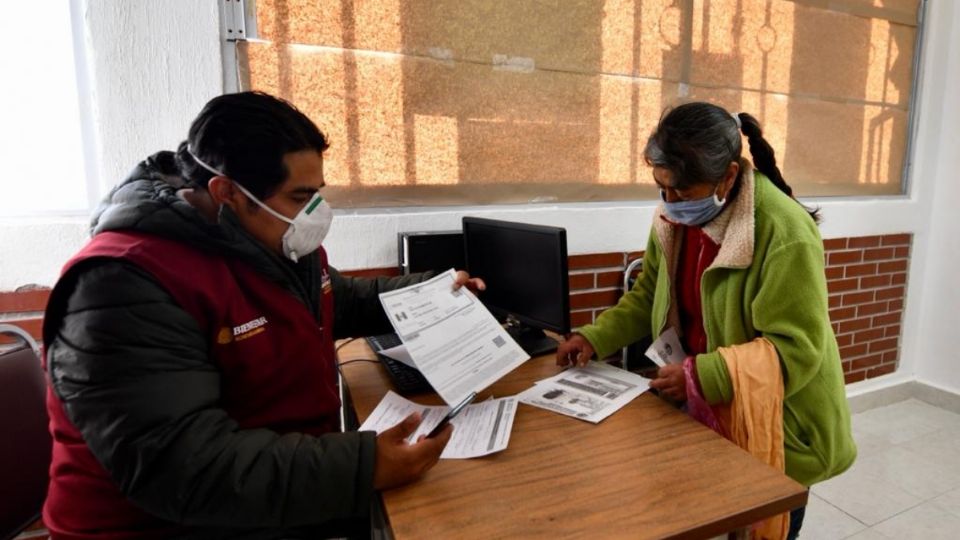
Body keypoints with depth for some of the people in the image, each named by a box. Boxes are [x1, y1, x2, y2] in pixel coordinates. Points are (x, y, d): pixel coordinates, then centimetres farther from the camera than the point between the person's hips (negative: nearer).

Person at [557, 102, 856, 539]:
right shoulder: (675, 217, -6)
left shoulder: (785, 233, -27)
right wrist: (596, 338, -10)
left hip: (778, 428, -5)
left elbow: (796, 349, -26)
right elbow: (649, 295, 3)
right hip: (708, 414, 5)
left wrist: (702, 377, -33)